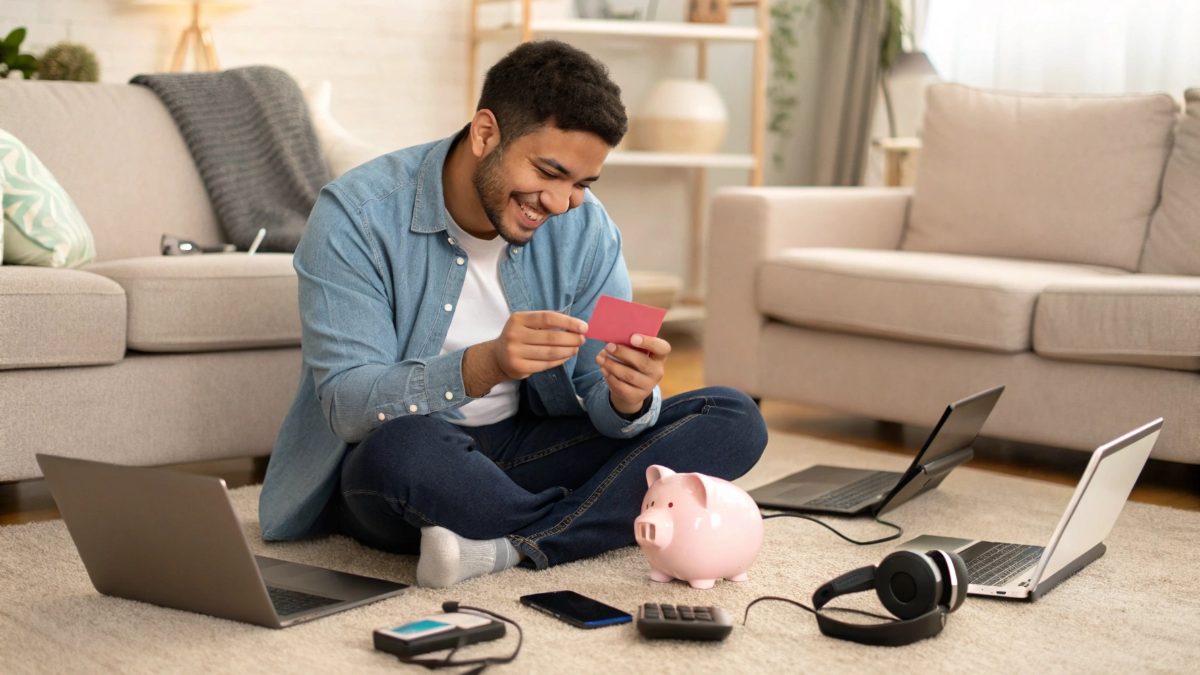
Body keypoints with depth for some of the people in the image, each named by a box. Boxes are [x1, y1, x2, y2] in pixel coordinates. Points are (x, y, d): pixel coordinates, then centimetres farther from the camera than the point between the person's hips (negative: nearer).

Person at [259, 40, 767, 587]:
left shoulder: (586, 229, -3)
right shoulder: (356, 215, -16)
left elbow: (603, 404, -4)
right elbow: (348, 404, -24)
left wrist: (627, 399, -30)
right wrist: (486, 365, -40)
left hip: (524, 448, 5)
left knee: (732, 419, -12)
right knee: (403, 443, -41)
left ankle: (506, 546, -25)